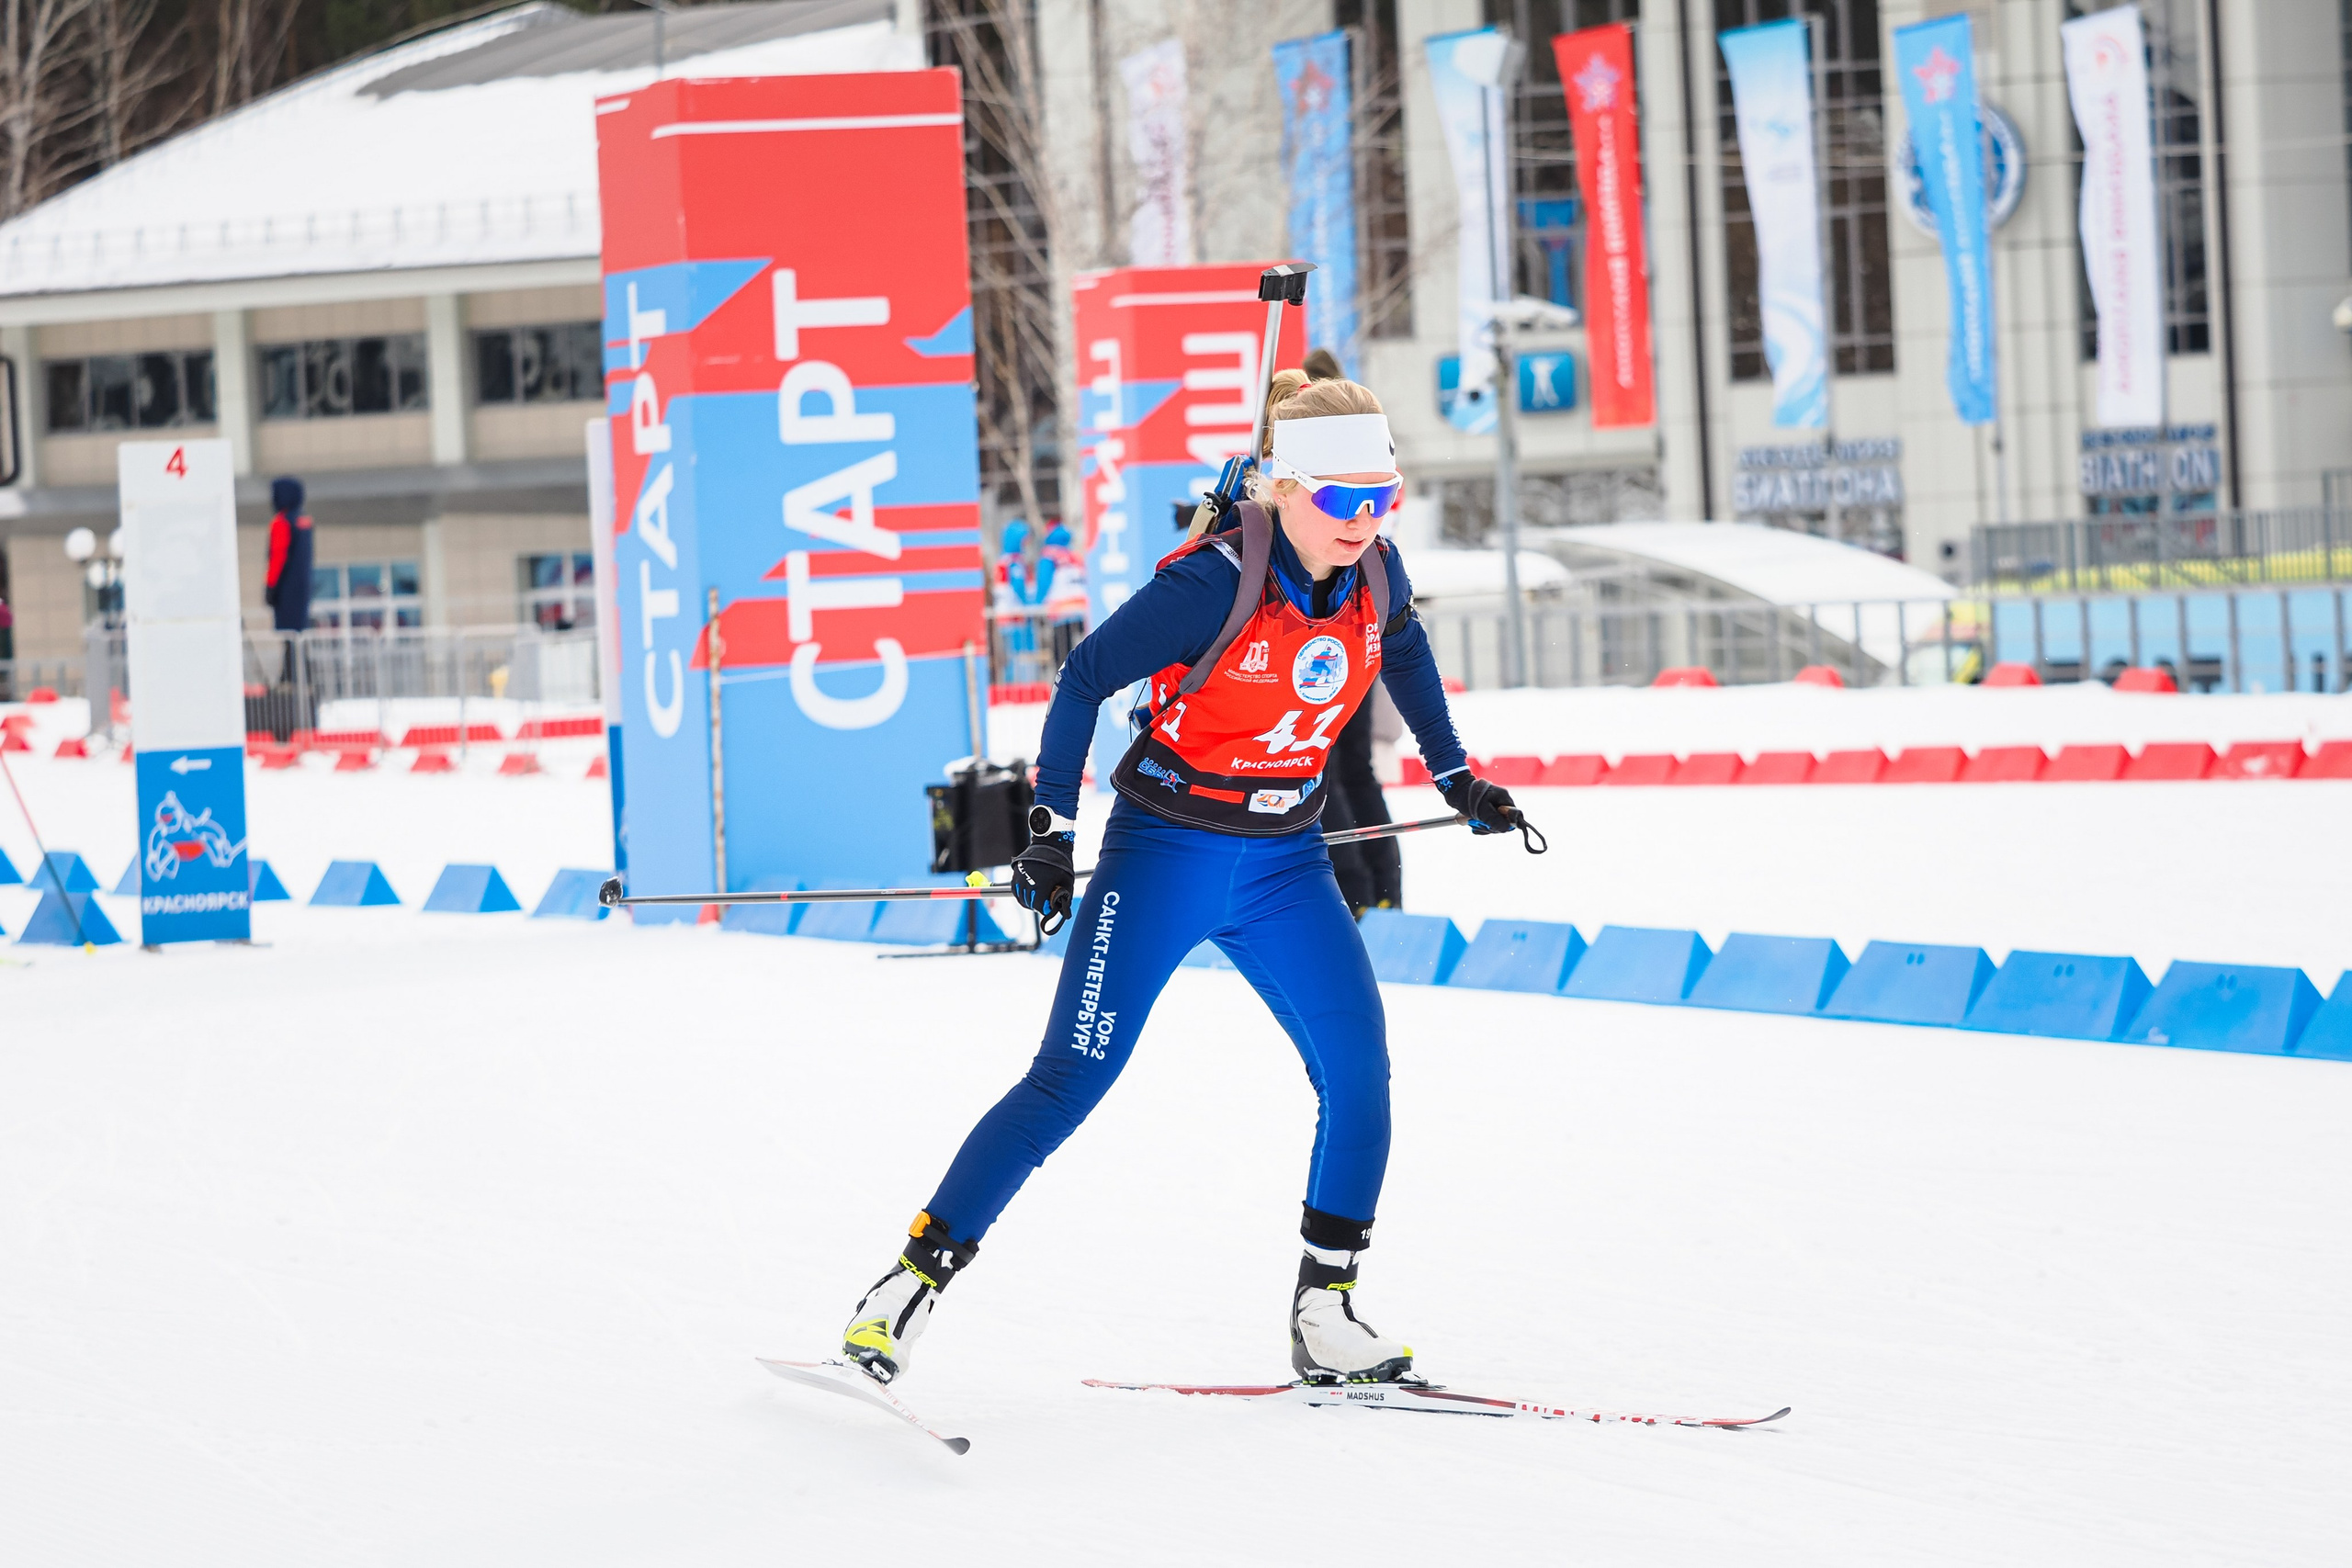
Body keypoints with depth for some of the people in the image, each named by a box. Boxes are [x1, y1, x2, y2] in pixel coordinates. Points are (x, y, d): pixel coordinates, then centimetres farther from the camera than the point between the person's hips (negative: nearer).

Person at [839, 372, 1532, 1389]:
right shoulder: (1216, 582, -22)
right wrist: (1050, 830, -15)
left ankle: (1325, 1311, 4)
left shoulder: (1373, 571, -5)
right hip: (1166, 851, -5)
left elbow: (1403, 649, 19)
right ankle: (914, 1278, -3)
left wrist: (1455, 777, 24)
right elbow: (1085, 679, -13)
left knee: (1358, 1071, -7)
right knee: (1072, 1078, -9)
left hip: (1284, 863, 5)